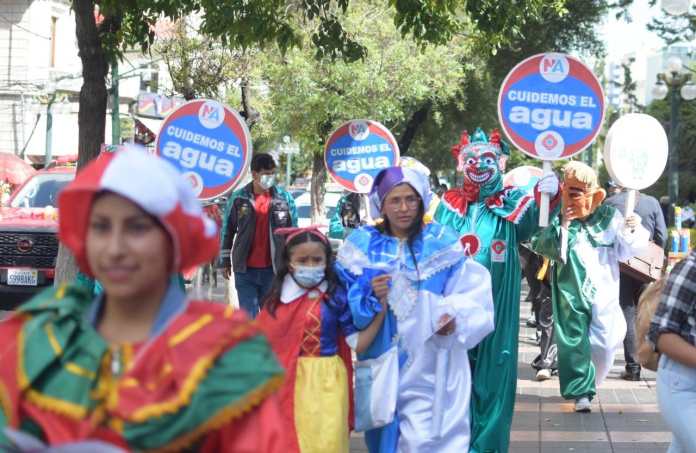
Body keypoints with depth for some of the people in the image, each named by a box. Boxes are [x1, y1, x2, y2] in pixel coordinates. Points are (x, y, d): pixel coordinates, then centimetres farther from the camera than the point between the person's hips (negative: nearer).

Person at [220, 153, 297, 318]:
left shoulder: (285, 198, -1)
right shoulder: (239, 198, -2)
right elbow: (227, 231, 8)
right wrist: (225, 261, 8)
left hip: (273, 269, 0)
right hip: (245, 270, 0)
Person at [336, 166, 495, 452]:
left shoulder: (443, 243, 1)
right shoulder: (361, 245, 4)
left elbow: (472, 295, 0)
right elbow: (343, 302, 1)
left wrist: (455, 319, -19)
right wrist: (369, 297, -18)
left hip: (430, 367, -2)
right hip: (381, 365, 2)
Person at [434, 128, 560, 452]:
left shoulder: (510, 202, -1)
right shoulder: (449, 204, 7)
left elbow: (532, 214, -24)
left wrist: (546, 195, -44)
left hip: (496, 301, -2)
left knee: (492, 368, 0)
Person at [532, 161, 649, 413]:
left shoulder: (609, 216, 2)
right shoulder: (558, 218, 0)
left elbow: (625, 251, 7)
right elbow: (543, 247, -10)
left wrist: (634, 231, -12)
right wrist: (563, 226, -19)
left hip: (603, 289, 1)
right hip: (571, 291, -1)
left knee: (605, 342, 2)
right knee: (574, 340, -5)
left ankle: (590, 382, 27)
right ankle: (581, 392, 2)